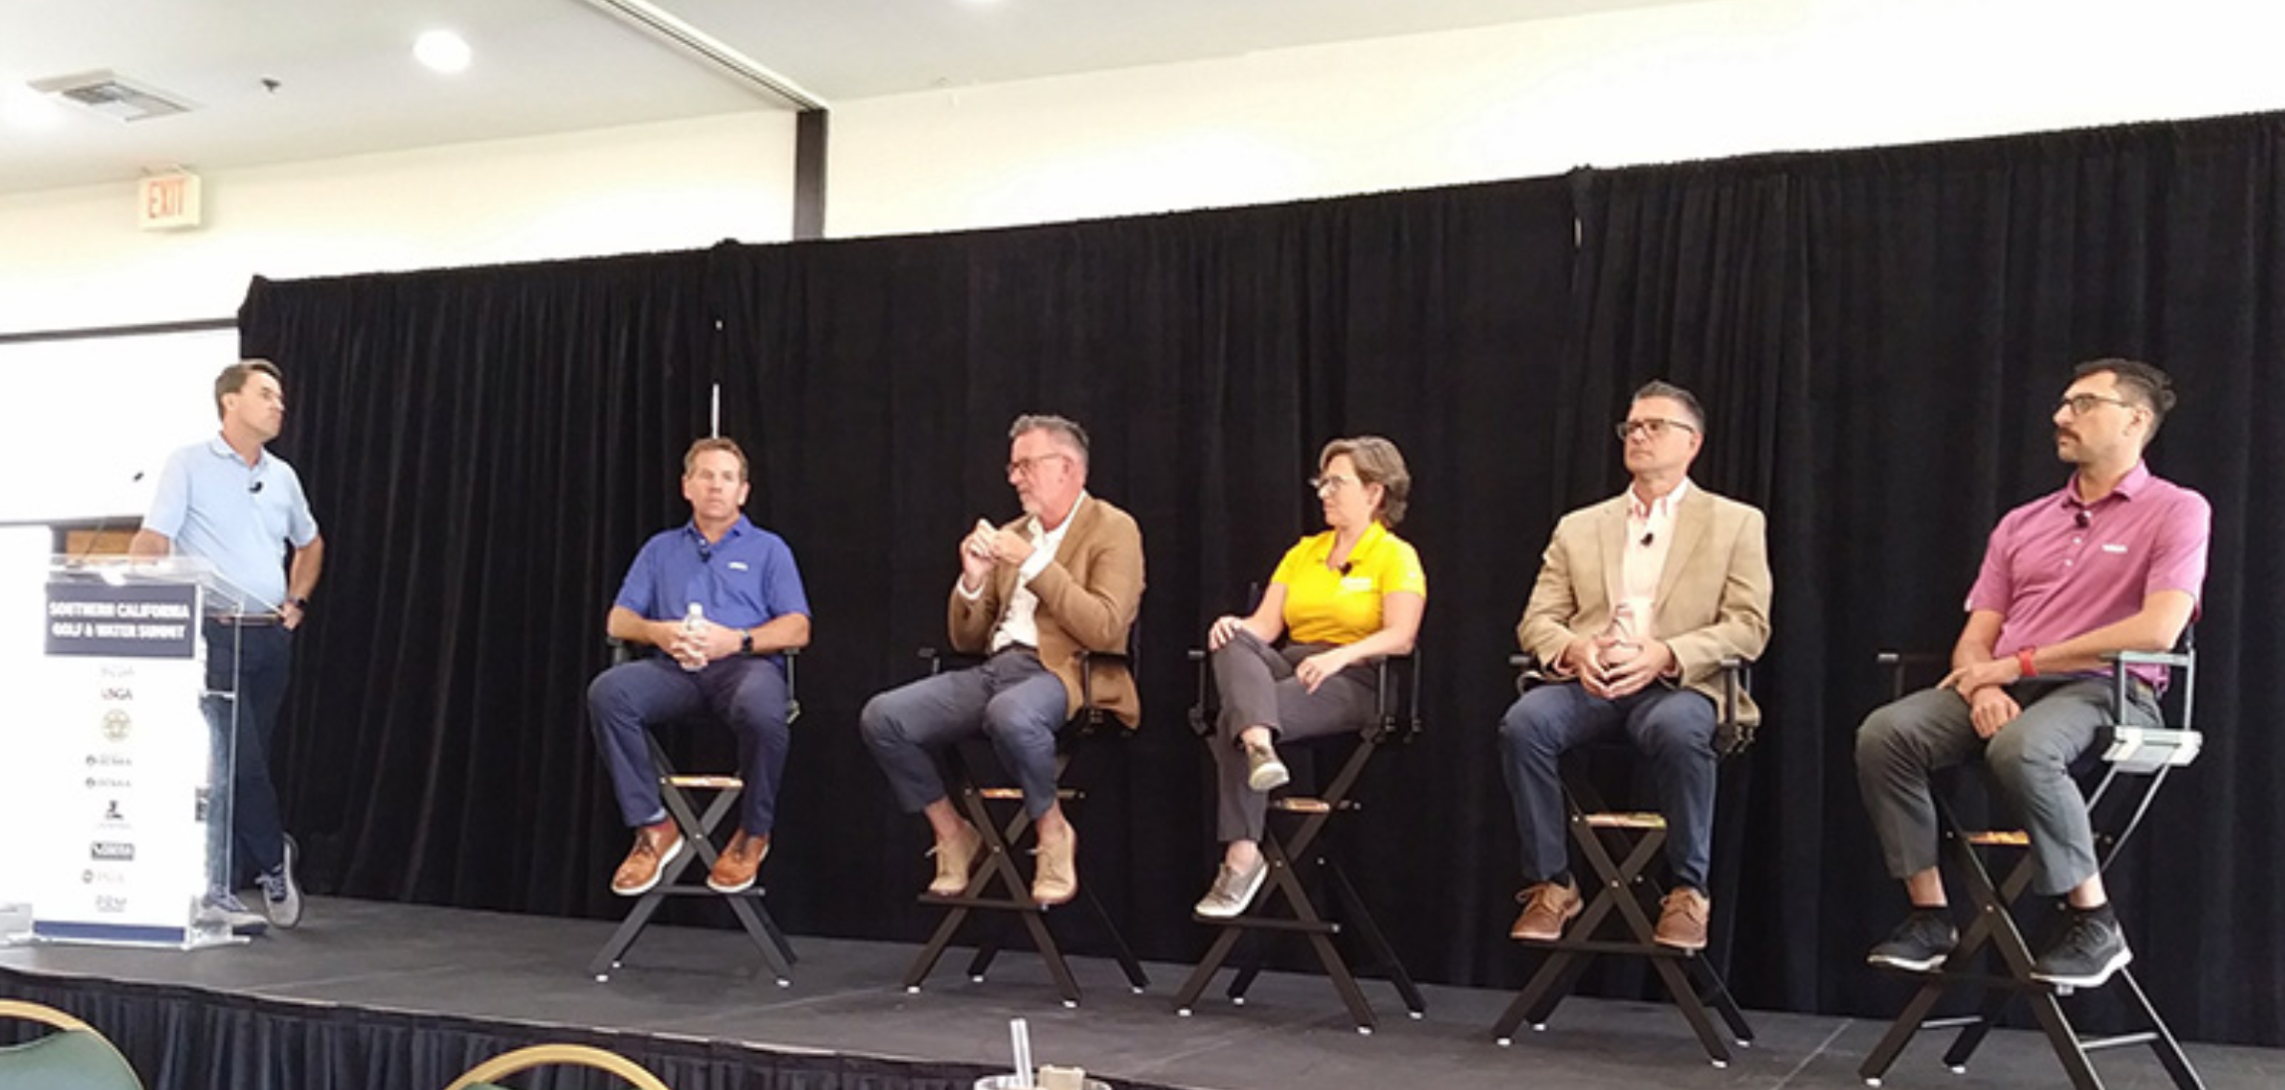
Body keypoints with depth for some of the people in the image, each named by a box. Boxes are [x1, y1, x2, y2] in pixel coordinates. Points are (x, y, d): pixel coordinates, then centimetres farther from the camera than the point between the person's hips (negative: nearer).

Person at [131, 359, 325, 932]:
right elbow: (151, 542, -9)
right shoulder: (190, 465, -2)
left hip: (271, 637, 6)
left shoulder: (282, 476, 15)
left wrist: (298, 600, 16)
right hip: (215, 632, -6)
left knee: (241, 765, 6)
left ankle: (218, 889, 11)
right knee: (238, 762, -12)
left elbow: (310, 543, 30)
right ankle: (273, 861, 7)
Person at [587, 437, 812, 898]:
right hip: (674, 668, 3)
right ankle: (652, 826, -19)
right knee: (607, 692, -30)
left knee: (761, 711, -39)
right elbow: (617, 621, 18)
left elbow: (797, 630, 6)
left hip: (745, 664, -2)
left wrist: (737, 639, -13)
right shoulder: (661, 549, 26)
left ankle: (753, 834, -14)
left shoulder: (768, 549, 18)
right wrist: (657, 632, -6)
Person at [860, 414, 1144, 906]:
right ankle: (952, 834, 4)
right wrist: (972, 581, 1)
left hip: (1067, 673, -6)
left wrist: (1035, 563, -14)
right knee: (882, 717, -16)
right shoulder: (1011, 535, 21)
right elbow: (966, 640, 20)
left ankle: (1053, 831, -13)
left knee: (1010, 714, -41)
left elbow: (1105, 630, -15)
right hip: (994, 669, 7)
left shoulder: (1113, 529, 2)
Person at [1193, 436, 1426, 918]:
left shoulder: (1396, 556, 5)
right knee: (1235, 642, -29)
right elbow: (1265, 624, 11)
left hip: (1352, 680, -5)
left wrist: (1339, 656, -26)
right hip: (1289, 666, 6)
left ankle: (1242, 856, -30)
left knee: (1231, 722, -30)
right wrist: (1235, 626, -12)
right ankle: (1261, 749, -52)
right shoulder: (1303, 551, 22)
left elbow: (1400, 637, -10)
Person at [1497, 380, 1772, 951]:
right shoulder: (1578, 527, 20)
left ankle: (1688, 890, -17)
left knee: (1678, 730, -38)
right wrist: (1574, 649, -12)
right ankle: (1551, 883, -13)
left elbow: (1749, 627, 1)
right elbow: (1536, 621, 13)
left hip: (1680, 684, -2)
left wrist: (1663, 655, -16)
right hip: (1587, 681, 3)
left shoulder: (1735, 523, 12)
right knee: (1523, 722, -29)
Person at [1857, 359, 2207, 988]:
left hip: (2106, 692, -5)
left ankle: (2094, 924, -19)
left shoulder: (2176, 511, 2)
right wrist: (1983, 686, -12)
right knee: (1884, 733, -23)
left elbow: (2158, 629, -13)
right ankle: (1929, 917, -16)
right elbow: (1975, 639, 14)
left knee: (2020, 748, -39)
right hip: (2005, 689, 5)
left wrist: (2020, 663, -12)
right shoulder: (2022, 523, 20)